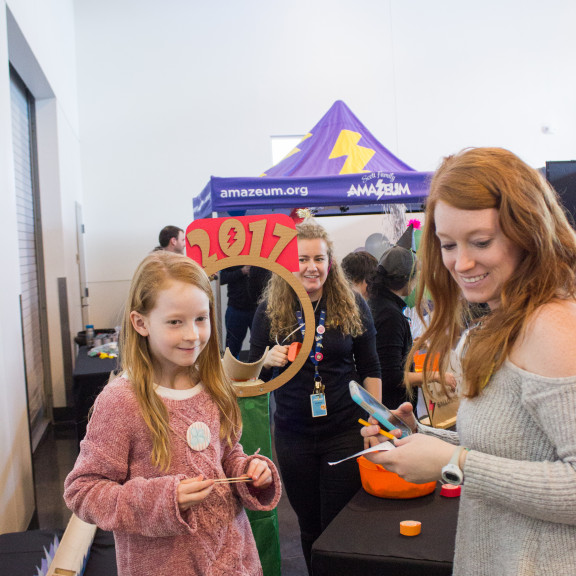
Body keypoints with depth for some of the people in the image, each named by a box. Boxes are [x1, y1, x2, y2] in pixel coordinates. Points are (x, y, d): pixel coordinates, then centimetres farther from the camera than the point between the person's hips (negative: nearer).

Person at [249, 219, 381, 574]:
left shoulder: (353, 306, -3)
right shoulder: (270, 310, -3)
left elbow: (370, 369, 4)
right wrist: (269, 360, -17)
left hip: (346, 431, -1)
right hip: (293, 434, 1)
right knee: (309, 526, 15)